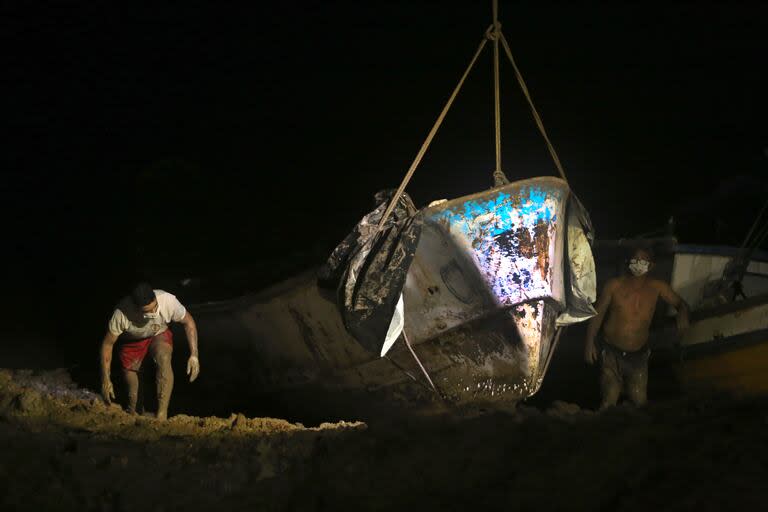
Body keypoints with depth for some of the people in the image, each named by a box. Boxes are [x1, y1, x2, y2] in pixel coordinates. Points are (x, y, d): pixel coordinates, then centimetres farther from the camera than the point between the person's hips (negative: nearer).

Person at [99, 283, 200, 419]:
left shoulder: (168, 300, -36)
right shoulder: (121, 314, -38)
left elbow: (188, 322, -17)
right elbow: (107, 344, -24)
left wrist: (194, 355, -23)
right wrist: (106, 380, -23)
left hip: (159, 335, 0)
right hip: (131, 341, 0)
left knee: (164, 359, -31)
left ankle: (162, 416, -31)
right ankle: (132, 414, 37)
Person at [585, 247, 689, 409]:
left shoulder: (657, 287, -1)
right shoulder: (615, 285, -5)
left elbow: (680, 303, 9)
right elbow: (598, 314, 0)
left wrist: (682, 315, -15)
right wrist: (590, 342, -9)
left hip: (638, 356, 2)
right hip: (612, 354, -2)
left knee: (640, 403, 4)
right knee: (609, 403, -7)